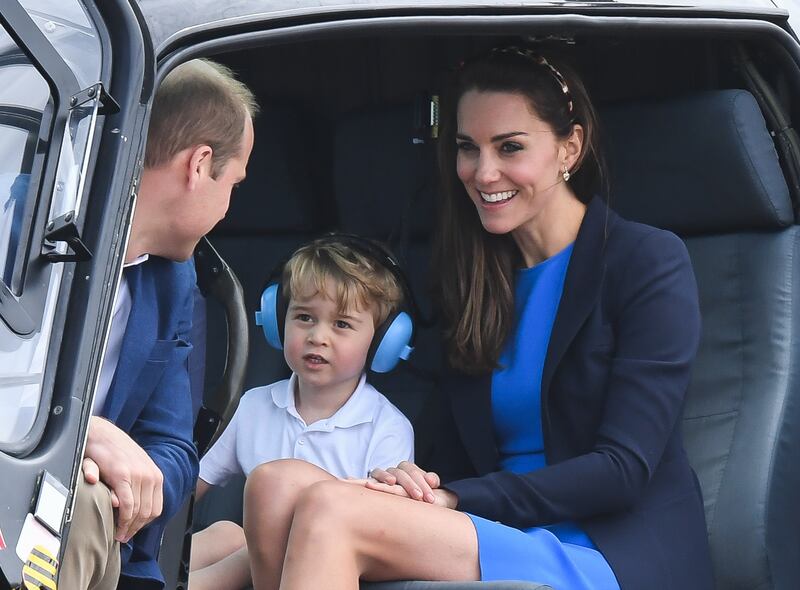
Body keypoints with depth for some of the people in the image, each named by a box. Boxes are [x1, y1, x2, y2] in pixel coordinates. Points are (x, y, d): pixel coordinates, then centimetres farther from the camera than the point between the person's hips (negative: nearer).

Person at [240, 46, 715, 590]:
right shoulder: (477, 277, 18)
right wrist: (416, 483, -10)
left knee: (330, 513, -27)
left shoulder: (650, 263, -1)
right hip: (507, 540, 6)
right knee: (281, 486, -22)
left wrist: (456, 499, -14)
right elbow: (456, 456, 15)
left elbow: (623, 470, -10)